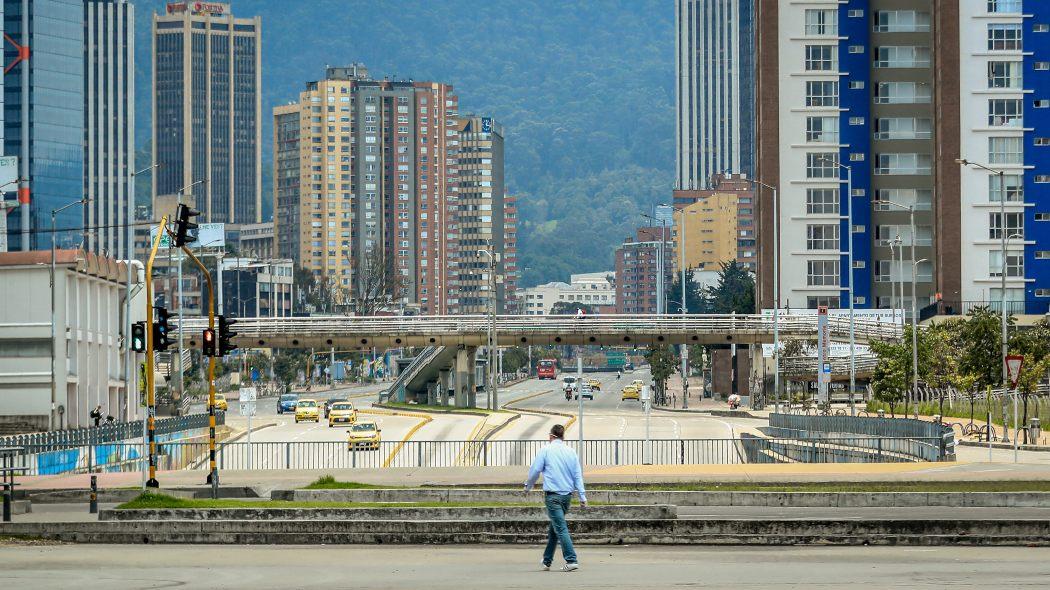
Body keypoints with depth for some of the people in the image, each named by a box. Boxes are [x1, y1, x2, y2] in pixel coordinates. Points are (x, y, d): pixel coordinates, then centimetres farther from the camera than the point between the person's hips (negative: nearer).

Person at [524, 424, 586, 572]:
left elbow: (535, 470, -2)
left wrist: (528, 486, 16)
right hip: (567, 495, 5)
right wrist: (582, 497, 6)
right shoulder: (571, 452, 9)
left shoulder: (545, 450, -3)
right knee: (554, 528, 17)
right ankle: (547, 561, 23)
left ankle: (571, 560, -18)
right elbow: (578, 475, 6)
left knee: (561, 528, -8)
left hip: (552, 495, -5)